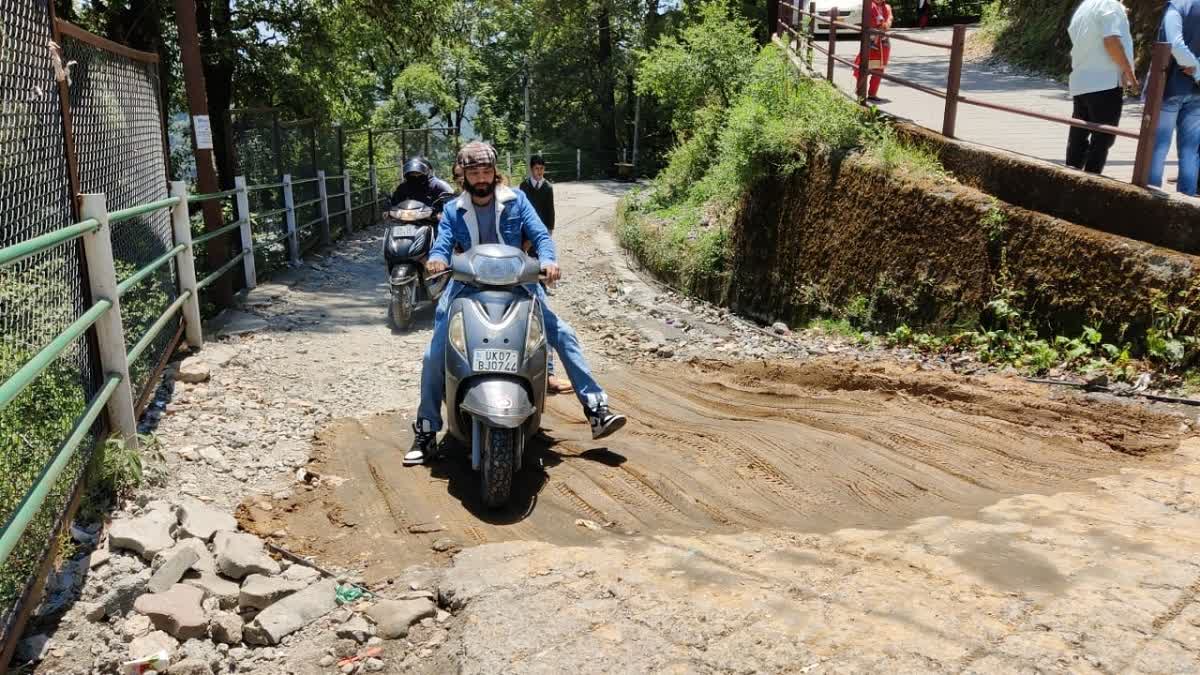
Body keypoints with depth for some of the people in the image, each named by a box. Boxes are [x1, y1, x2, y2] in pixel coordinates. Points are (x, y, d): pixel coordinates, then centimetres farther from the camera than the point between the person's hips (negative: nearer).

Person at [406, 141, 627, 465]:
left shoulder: (516, 200, 3)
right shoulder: (453, 210, 6)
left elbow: (541, 236, -4)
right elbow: (442, 246, -6)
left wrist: (548, 261, -27)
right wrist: (436, 259, -31)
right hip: (468, 289, 0)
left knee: (564, 336, -12)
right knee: (434, 355, -11)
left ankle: (596, 409, -6)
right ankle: (425, 431, 4)